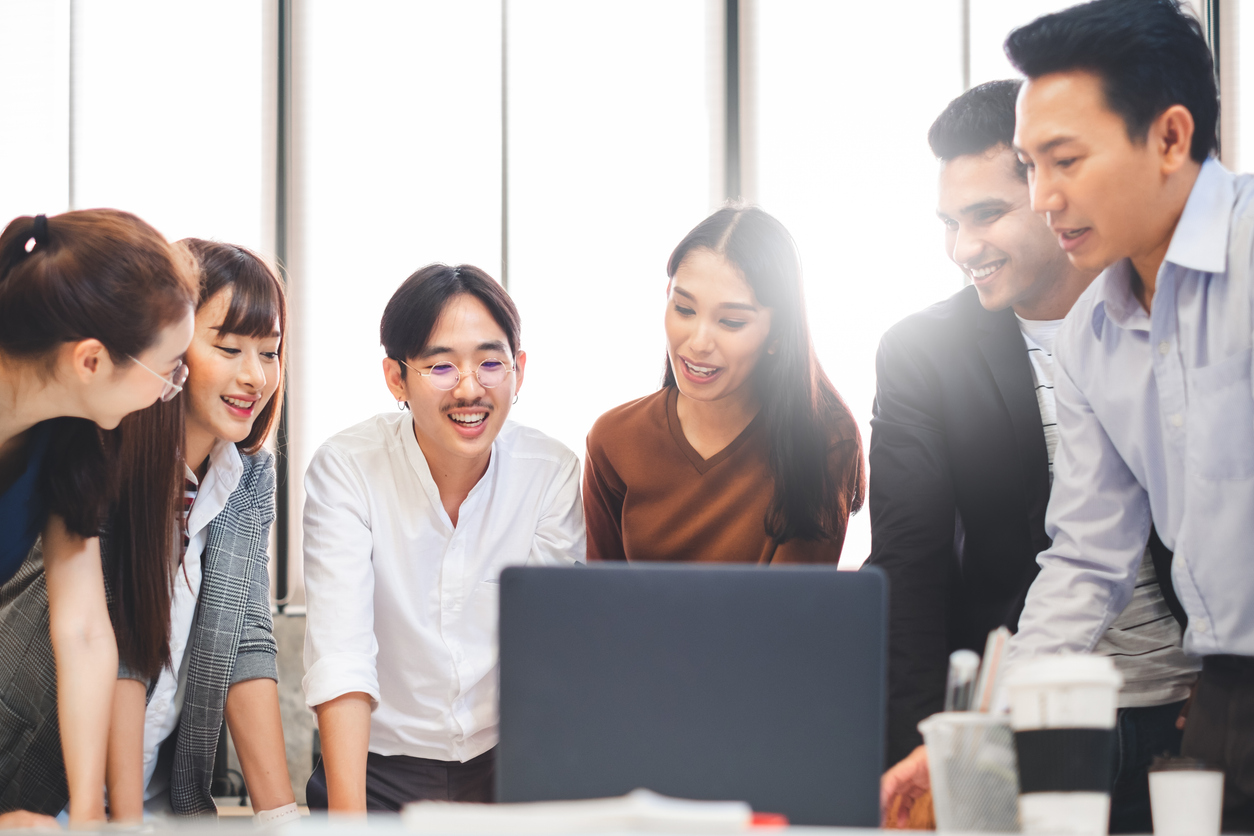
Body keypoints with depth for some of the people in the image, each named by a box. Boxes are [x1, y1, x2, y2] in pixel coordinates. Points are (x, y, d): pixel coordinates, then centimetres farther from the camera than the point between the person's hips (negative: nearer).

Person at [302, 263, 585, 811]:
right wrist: (348, 816, -29)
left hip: (508, 767, 1)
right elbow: (340, 652, -17)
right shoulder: (345, 469, -8)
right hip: (381, 771, -1)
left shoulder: (553, 474, -3)